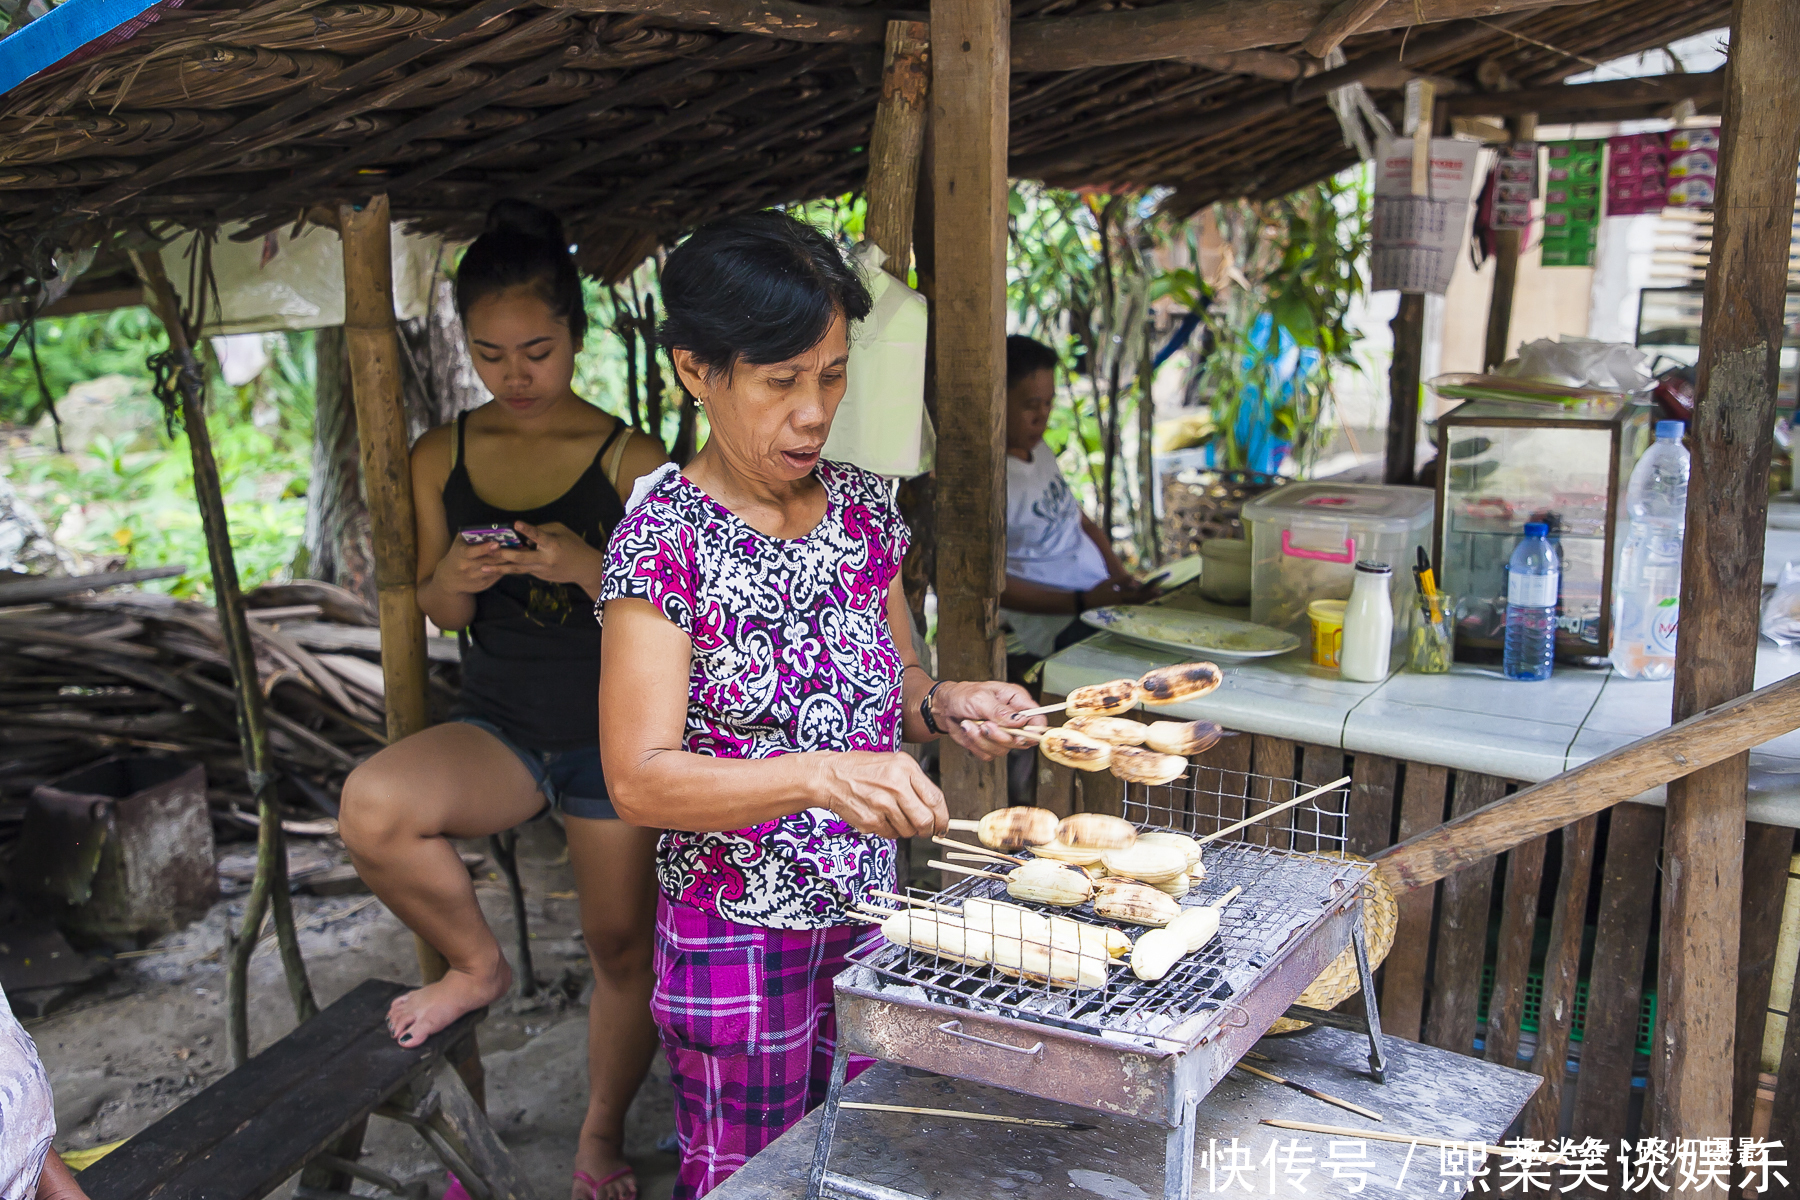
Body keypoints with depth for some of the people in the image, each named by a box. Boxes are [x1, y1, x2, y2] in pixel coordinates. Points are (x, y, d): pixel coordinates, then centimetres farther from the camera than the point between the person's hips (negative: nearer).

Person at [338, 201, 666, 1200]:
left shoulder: (628, 462, -8)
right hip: (498, 723, 2)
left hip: (615, 732, -2)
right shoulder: (442, 459, 2)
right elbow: (440, 615, 10)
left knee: (623, 947, 9)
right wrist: (451, 581, -14)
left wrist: (588, 569, -24)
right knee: (373, 806, -28)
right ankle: (475, 964, 2)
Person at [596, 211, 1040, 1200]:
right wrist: (822, 776, -35)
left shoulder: (863, 507, 1)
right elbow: (638, 778, -22)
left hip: (868, 914, 5)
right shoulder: (665, 536, -16)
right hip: (736, 940, -5)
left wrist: (944, 707, -9)